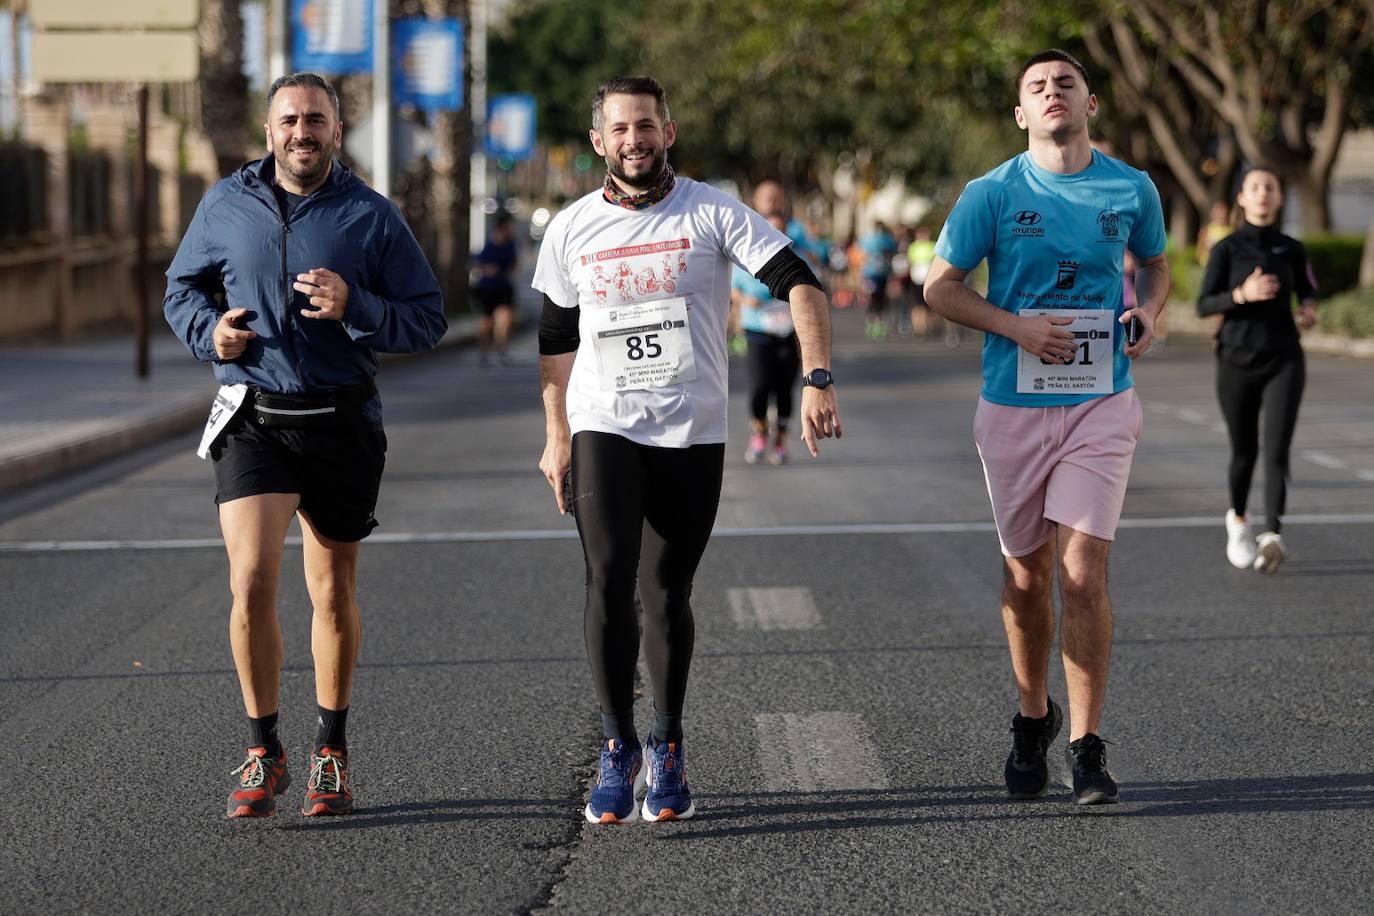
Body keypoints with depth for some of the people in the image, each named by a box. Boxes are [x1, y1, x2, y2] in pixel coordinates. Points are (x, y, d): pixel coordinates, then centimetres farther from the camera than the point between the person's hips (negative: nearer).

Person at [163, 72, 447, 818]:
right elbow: (181, 289, 17)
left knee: (333, 592, 10)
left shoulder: (371, 216, -1)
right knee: (251, 581, -14)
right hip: (252, 416, 0)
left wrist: (353, 307, -19)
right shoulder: (226, 206, 4)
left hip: (341, 421, 0)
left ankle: (331, 753, 26)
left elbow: (428, 318, -2)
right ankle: (264, 752, 1)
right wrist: (209, 331, -4)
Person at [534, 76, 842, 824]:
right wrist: (556, 438, 13)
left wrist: (817, 380, -23)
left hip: (693, 433, -1)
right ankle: (617, 747, -3)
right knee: (608, 580, -14)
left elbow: (800, 285, -10)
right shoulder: (572, 229, 7)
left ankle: (666, 749, 19)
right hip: (604, 429, 1)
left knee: (667, 593, 5)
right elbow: (556, 339, 16)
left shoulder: (713, 214, -2)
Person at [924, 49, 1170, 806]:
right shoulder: (992, 194, -2)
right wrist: (1016, 326, -13)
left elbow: (1153, 263, 21)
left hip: (1102, 404, 0)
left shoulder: (1131, 189, 4)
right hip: (1013, 406, 0)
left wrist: (1148, 312, -1)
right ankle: (1033, 720, 31)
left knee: (1083, 573, -11)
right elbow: (940, 287, 2)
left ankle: (1086, 747, -4)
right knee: (1027, 576, 10)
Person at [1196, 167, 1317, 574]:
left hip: (1284, 361, 0)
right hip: (1238, 361, 0)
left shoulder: (1291, 249, 6)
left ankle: (1272, 537, -27)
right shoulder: (1226, 249, -1)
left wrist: (1309, 310, -1)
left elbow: (1307, 290, 22)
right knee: (1244, 452, 11)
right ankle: (1237, 520, 39)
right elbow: (1204, 305, -6)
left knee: (1277, 450, -17)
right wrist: (1243, 294, -23)